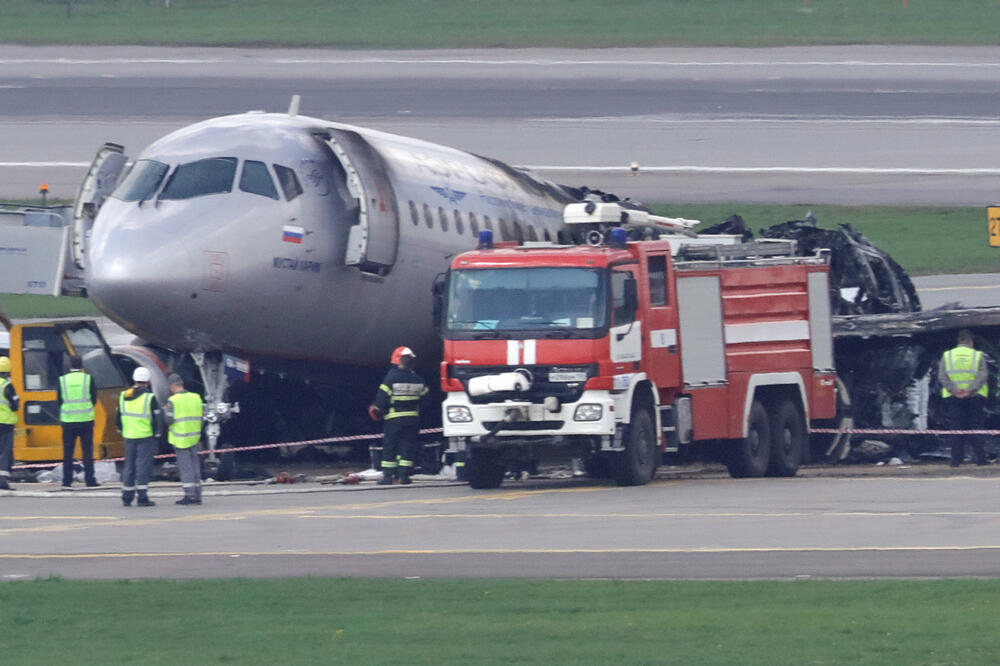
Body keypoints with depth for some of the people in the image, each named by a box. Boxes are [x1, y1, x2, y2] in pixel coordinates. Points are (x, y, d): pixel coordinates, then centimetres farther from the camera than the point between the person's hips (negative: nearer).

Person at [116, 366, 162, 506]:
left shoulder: (123, 396, 5)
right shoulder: (150, 397, -11)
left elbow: (119, 416, 13)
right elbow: (156, 419, -10)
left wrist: (122, 431, 24)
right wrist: (157, 435, -2)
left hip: (129, 437, 5)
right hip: (146, 436, -5)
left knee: (129, 465, 12)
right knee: (143, 465, -3)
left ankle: (127, 497, 15)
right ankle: (142, 497, -6)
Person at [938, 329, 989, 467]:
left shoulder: (947, 356, 6)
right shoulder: (978, 356, 1)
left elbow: (942, 376, -4)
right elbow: (983, 376, -10)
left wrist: (954, 390, -13)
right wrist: (970, 390, -16)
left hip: (953, 398, 1)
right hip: (975, 397, -1)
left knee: (956, 429, 2)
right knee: (975, 427, 4)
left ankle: (956, 459, -2)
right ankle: (980, 457, -1)